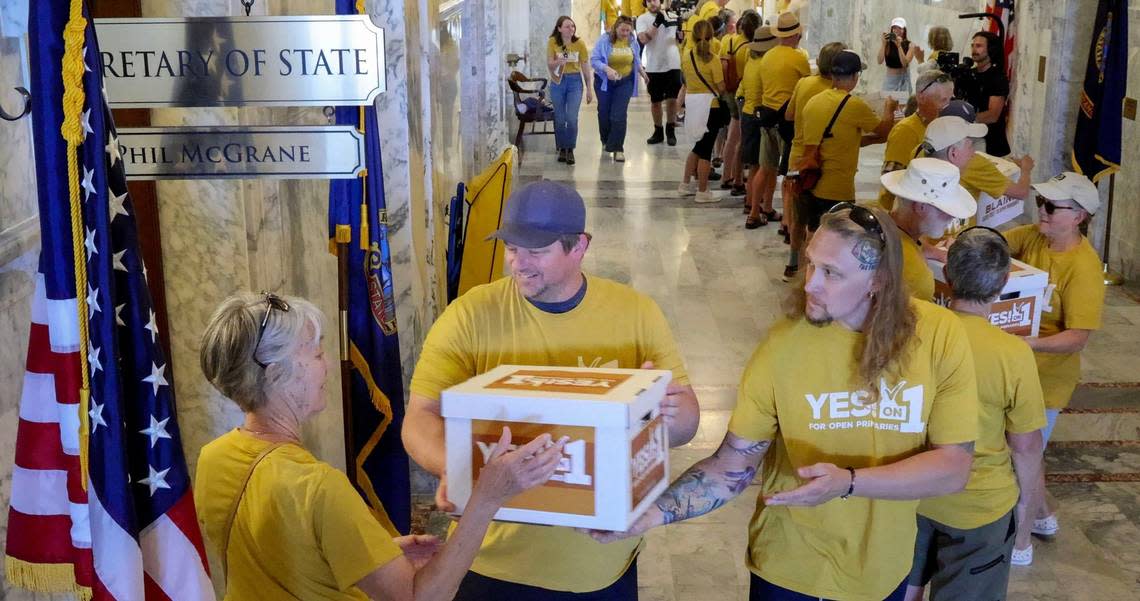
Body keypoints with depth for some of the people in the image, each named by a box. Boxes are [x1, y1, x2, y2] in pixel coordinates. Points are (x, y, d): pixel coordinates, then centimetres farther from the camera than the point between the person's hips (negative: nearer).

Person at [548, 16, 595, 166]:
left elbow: (585, 66, 2)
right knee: (560, 119, 6)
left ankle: (570, 150, 4)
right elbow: (549, 65, -4)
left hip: (575, 81, -1)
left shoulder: (579, 43, -5)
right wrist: (558, 61, -28)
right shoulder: (552, 42, -5)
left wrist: (589, 88, 4)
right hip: (558, 82, 1)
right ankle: (562, 149, 21)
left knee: (572, 118, -10)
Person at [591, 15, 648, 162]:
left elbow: (636, 58, 17)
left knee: (619, 116, -9)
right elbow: (594, 60, -16)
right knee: (604, 113, 12)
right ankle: (606, 141, 36)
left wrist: (641, 70, 8)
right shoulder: (604, 40, -14)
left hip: (625, 82, 1)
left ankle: (617, 148, -4)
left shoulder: (632, 41, -2)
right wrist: (607, 69, -31)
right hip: (604, 82, -1)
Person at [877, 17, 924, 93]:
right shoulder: (887, 44, -4)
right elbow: (880, 61, -14)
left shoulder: (910, 45, -6)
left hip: (904, 79, -1)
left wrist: (899, 46, -22)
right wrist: (883, 44, -20)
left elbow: (905, 64, -18)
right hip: (889, 79, 1)